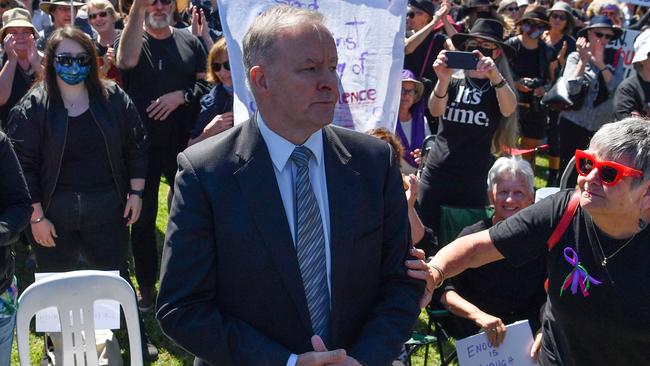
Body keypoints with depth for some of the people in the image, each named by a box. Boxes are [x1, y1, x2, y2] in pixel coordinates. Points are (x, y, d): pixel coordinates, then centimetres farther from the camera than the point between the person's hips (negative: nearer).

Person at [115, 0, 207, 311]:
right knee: (143, 219, 9)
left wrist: (181, 95, -14)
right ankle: (146, 286, 22)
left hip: (183, 143, 1)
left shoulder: (189, 42, 6)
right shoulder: (131, 38, -1)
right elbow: (126, 60, -24)